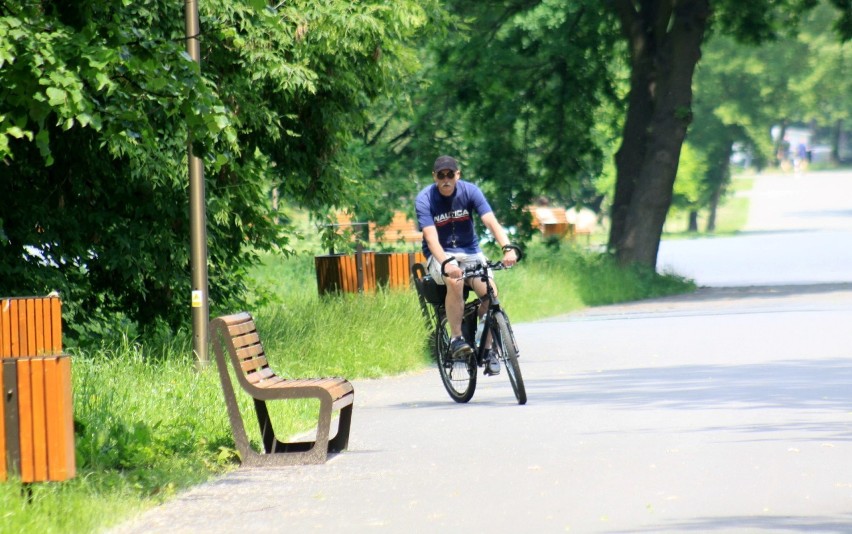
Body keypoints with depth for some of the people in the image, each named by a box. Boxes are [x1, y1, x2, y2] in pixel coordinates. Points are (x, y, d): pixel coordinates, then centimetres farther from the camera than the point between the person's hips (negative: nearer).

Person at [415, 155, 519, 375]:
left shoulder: (470, 191, -9)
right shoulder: (425, 199, -15)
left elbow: (491, 221, -20)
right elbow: (431, 238, -25)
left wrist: (508, 248, -38)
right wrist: (447, 263, -44)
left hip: (470, 251, 2)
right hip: (440, 255, -2)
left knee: (490, 291, -23)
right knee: (455, 281, -36)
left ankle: (488, 349, -8)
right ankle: (456, 339, -24)